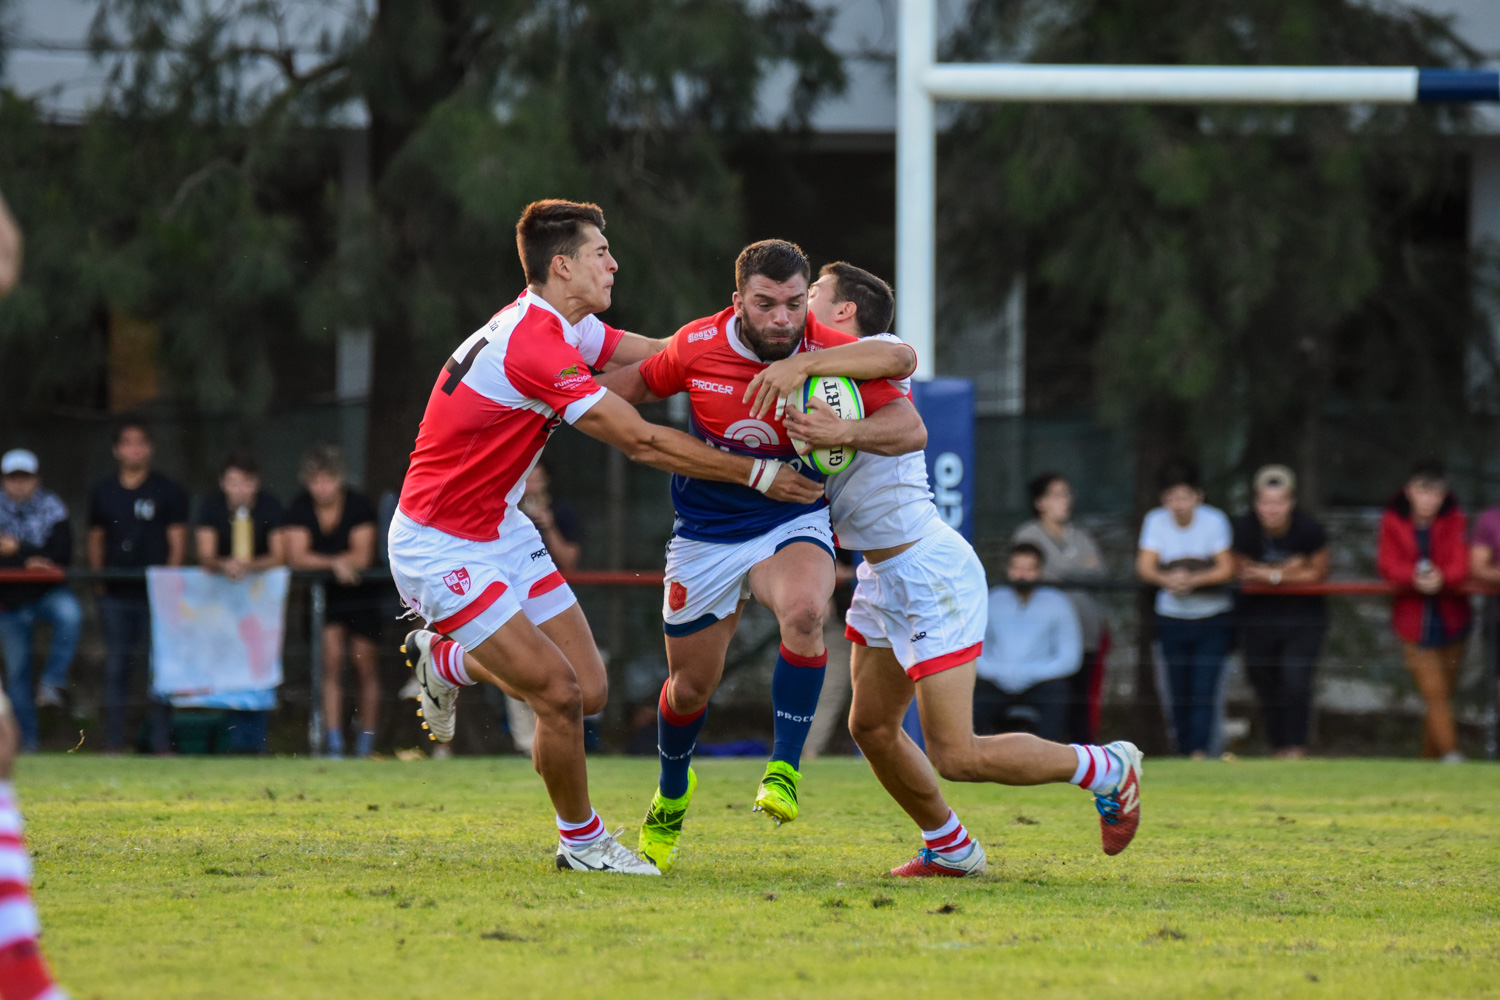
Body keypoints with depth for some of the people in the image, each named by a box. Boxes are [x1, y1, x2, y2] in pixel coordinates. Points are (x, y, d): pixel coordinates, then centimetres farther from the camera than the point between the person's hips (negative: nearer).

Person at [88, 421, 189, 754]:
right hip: (115, 595, 3)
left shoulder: (168, 492, 3)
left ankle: (161, 743, -2)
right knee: (116, 667, 3)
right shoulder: (103, 494, 13)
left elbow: (178, 542, 0)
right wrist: (98, 579, 4)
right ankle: (114, 742, 5)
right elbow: (96, 540, 17)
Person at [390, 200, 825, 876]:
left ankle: (445, 657, 29)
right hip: (440, 545, -9)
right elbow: (642, 442, -24)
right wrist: (757, 474, -18)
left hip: (501, 529, 9)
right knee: (559, 693, -13)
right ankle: (582, 841, 8)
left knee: (588, 690, 4)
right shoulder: (534, 345, -26)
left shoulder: (563, 330, 4)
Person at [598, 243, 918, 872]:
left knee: (805, 611, -35)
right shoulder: (697, 346, -11)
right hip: (705, 533, 2)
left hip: (792, 522, -2)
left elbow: (901, 359, -34)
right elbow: (642, 383, 10)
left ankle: (784, 770, -20)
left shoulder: (828, 354, -17)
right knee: (692, 683, 10)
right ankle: (671, 794, 42)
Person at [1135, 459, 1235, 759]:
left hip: (1212, 618, -2)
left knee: (1204, 689, -14)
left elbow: (1226, 569, -11)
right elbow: (1144, 566, -9)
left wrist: (1193, 579, -27)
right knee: (1178, 693, 2)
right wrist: (1167, 579, -30)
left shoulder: (1214, 520, -8)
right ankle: (1184, 753, 12)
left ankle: (1200, 751, -19)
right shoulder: (1156, 521, -3)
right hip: (1172, 619, 2)